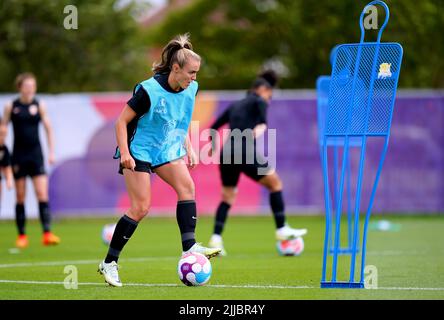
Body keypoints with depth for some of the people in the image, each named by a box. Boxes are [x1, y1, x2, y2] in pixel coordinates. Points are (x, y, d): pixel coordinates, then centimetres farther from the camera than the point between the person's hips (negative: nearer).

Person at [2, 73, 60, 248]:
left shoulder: (39, 105, 3)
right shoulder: (11, 106, 1)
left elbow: (48, 129, 9)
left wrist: (51, 152, 5)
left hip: (36, 154, 0)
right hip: (18, 156, 0)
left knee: (42, 194, -10)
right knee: (20, 197, 3)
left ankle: (47, 233, -15)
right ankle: (22, 235, 11)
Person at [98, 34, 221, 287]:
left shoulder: (190, 89, -1)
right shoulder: (149, 91, -22)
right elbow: (122, 121, -16)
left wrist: (189, 148, 10)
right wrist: (124, 152, -25)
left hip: (168, 150, 6)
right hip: (140, 151, -6)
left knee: (187, 187, -19)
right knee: (141, 208, -10)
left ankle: (189, 247, -22)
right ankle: (109, 263, 0)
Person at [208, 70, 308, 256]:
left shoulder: (235, 106, 26)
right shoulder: (258, 100, 8)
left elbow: (213, 128, 28)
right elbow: (261, 107, -17)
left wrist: (213, 147, 41)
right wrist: (262, 126, -25)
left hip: (226, 155, 7)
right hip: (246, 153, -6)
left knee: (227, 196, 17)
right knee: (275, 184, 10)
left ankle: (216, 239, 4)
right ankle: (282, 230, 10)